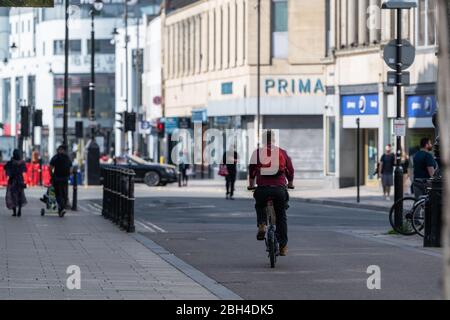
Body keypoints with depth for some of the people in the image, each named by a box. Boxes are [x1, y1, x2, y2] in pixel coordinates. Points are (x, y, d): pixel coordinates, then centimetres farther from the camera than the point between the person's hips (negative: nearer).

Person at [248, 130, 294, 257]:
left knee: (260, 207, 31)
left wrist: (251, 185, 33)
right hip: (279, 188, 0)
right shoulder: (282, 153, 9)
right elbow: (290, 170, 18)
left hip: (262, 188, 0)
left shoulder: (257, 153, 7)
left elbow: (251, 170, 15)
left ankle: (262, 224, 3)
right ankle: (283, 246, 14)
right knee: (281, 216, 15)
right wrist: (290, 183, 38)